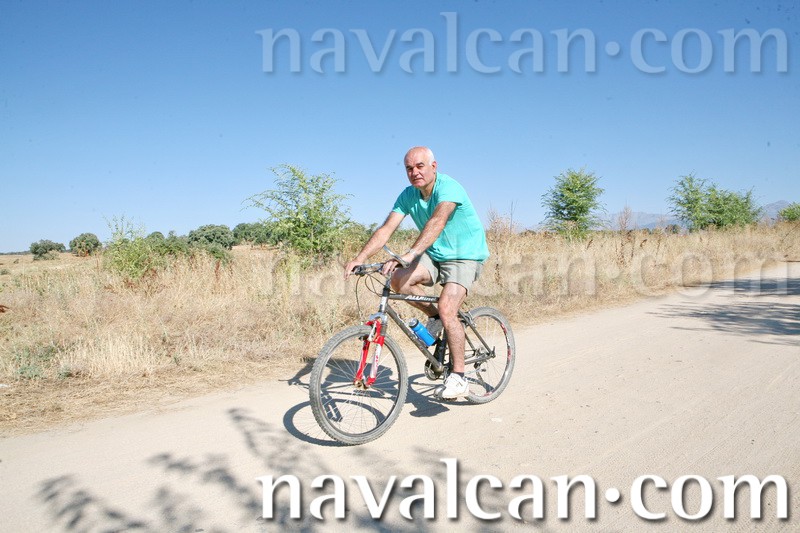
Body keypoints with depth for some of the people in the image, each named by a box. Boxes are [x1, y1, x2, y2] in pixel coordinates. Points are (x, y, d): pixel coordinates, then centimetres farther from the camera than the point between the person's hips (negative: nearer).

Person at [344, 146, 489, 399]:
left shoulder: (449, 187, -22)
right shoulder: (408, 196, -3)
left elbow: (437, 222, -40)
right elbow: (385, 229, -10)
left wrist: (409, 254, -54)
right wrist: (359, 258, -24)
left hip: (465, 255, -6)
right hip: (434, 255, 6)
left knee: (446, 309, -25)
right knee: (398, 279, -22)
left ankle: (458, 377, -10)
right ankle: (434, 316, 4)